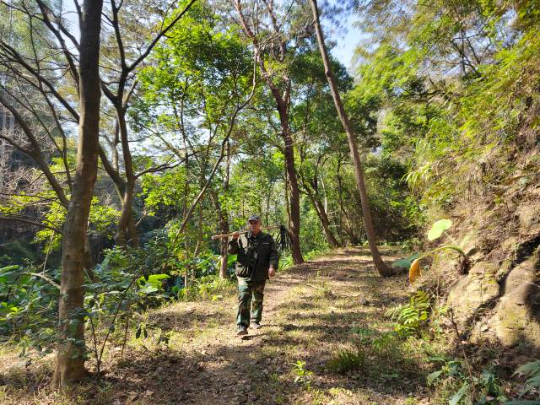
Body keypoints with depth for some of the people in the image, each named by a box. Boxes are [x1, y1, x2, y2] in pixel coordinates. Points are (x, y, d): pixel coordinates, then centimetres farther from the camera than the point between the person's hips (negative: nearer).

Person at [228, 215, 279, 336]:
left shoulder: (267, 239, 7)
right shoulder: (242, 237, 6)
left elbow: (274, 254, 0)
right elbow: (231, 251, 4)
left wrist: (272, 266, -18)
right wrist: (233, 240, -15)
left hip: (260, 276, 2)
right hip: (244, 275, -2)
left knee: (257, 300, 15)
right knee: (243, 299, -13)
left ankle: (255, 321, 33)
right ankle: (242, 326, -10)